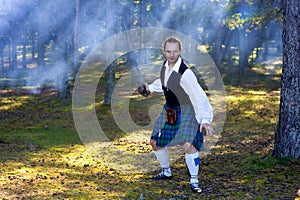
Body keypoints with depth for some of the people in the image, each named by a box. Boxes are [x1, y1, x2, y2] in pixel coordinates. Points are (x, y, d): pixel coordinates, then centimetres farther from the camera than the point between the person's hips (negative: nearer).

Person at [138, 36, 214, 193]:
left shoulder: (185, 73, -29)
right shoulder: (166, 65, -6)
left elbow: (199, 96, -35)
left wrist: (205, 119, -44)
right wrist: (150, 88, 29)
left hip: (186, 111, -7)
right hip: (169, 110, 7)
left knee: (188, 144, -24)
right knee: (155, 142, 13)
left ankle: (194, 180, -6)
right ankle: (166, 171, 37)